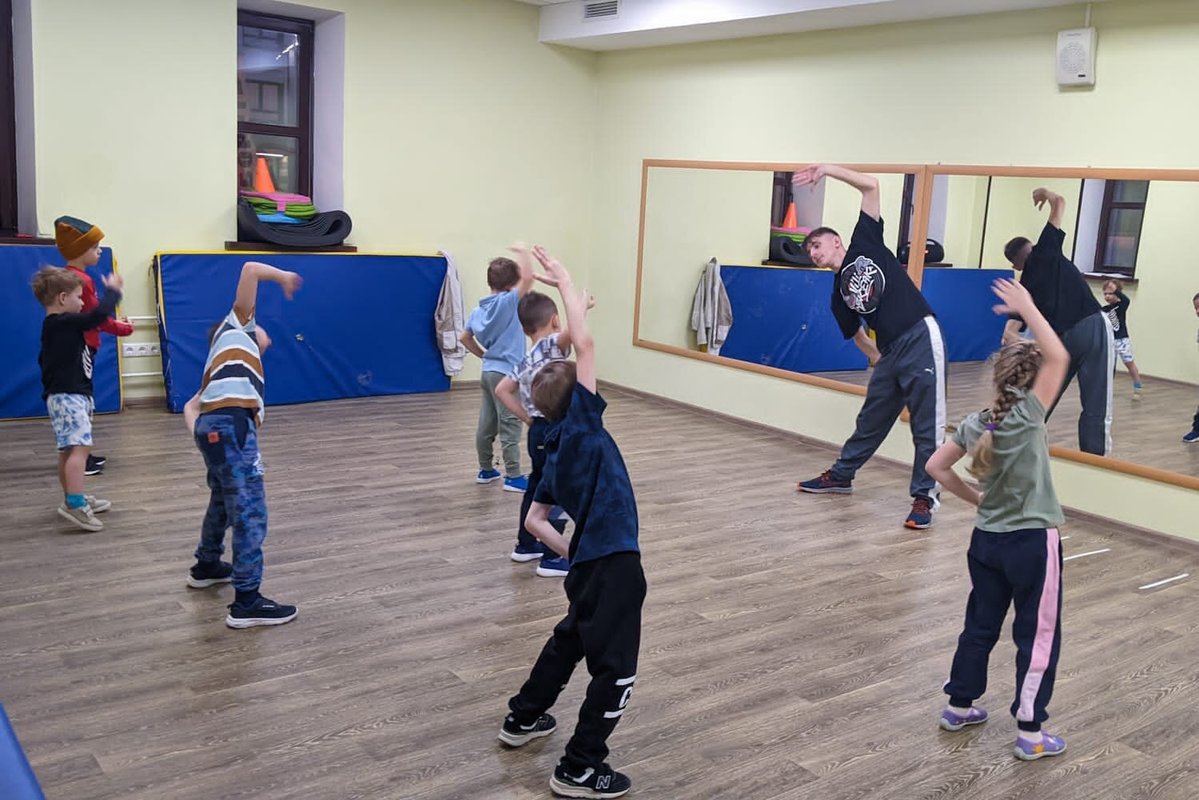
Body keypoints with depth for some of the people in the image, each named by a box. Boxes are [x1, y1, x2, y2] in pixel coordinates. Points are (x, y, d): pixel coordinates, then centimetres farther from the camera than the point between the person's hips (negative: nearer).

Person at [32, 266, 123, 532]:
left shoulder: (56, 326, 14)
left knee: (69, 450, 17)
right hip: (68, 396, -10)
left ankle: (74, 499, 27)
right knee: (80, 447, -18)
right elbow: (100, 314, -22)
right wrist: (113, 290, -7)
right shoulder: (64, 323, -17)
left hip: (70, 395, 10)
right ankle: (74, 504, -25)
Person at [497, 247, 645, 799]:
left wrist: (571, 553, 16)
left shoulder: (558, 450, 11)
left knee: (572, 637, 30)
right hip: (612, 561, -9)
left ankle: (523, 719, 43)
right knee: (615, 668, 1)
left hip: (589, 560, 9)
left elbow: (534, 520, 13)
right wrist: (563, 280, -9)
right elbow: (584, 345, -16)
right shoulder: (581, 423, -9)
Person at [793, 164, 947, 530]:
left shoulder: (865, 245, 5)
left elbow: (871, 186, 0)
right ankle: (841, 475, 36)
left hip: (921, 338, -6)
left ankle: (924, 496, 4)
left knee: (927, 425, -4)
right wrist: (877, 359, 13)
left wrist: (828, 169, -3)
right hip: (889, 352, 6)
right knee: (871, 420, 19)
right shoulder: (839, 295, 17)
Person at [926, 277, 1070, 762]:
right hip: (1033, 542, -6)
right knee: (1038, 636, 6)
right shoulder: (1027, 416, -17)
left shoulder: (975, 423, -2)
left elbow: (936, 467, 3)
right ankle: (1030, 734, 12)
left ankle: (959, 707, 30)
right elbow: (1059, 357, -21)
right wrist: (1026, 307, -16)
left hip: (986, 539, 6)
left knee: (980, 625, 19)